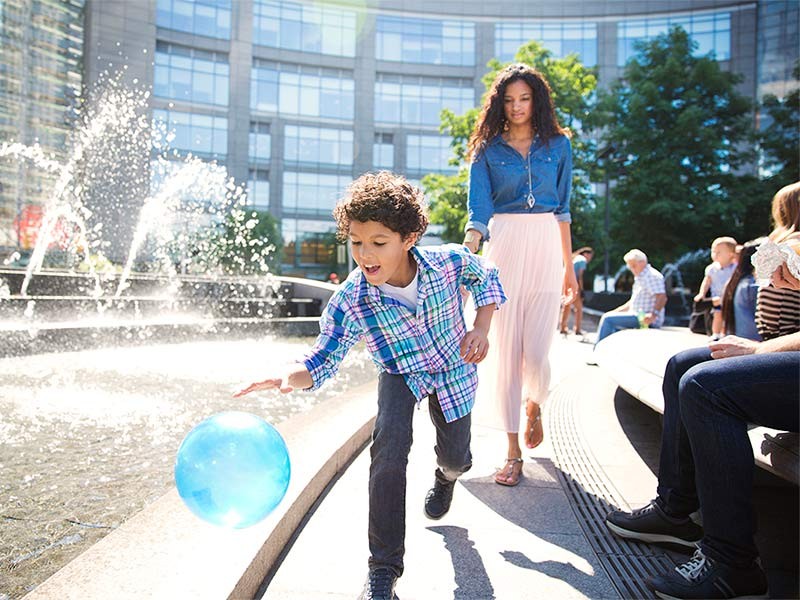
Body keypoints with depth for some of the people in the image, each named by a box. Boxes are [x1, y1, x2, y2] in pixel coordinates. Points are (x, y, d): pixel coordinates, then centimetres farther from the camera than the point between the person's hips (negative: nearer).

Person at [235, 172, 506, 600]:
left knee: (455, 456, 9)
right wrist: (289, 377, -46)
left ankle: (446, 476, 54)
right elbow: (322, 360, -24)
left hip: (454, 368, 2)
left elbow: (486, 278, -4)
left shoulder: (449, 261, -27)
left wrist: (481, 329, -18)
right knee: (389, 444, -27)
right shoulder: (351, 300, -29)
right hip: (401, 372, -1)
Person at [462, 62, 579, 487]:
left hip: (546, 248, 1)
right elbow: (478, 211, -3)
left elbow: (562, 209, 13)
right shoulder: (487, 150, 7)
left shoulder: (558, 145, 11)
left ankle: (533, 404, 33)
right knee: (505, 348, -2)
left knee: (537, 349, -5)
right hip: (503, 248, -1)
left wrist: (569, 266, 12)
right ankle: (513, 450, 9)